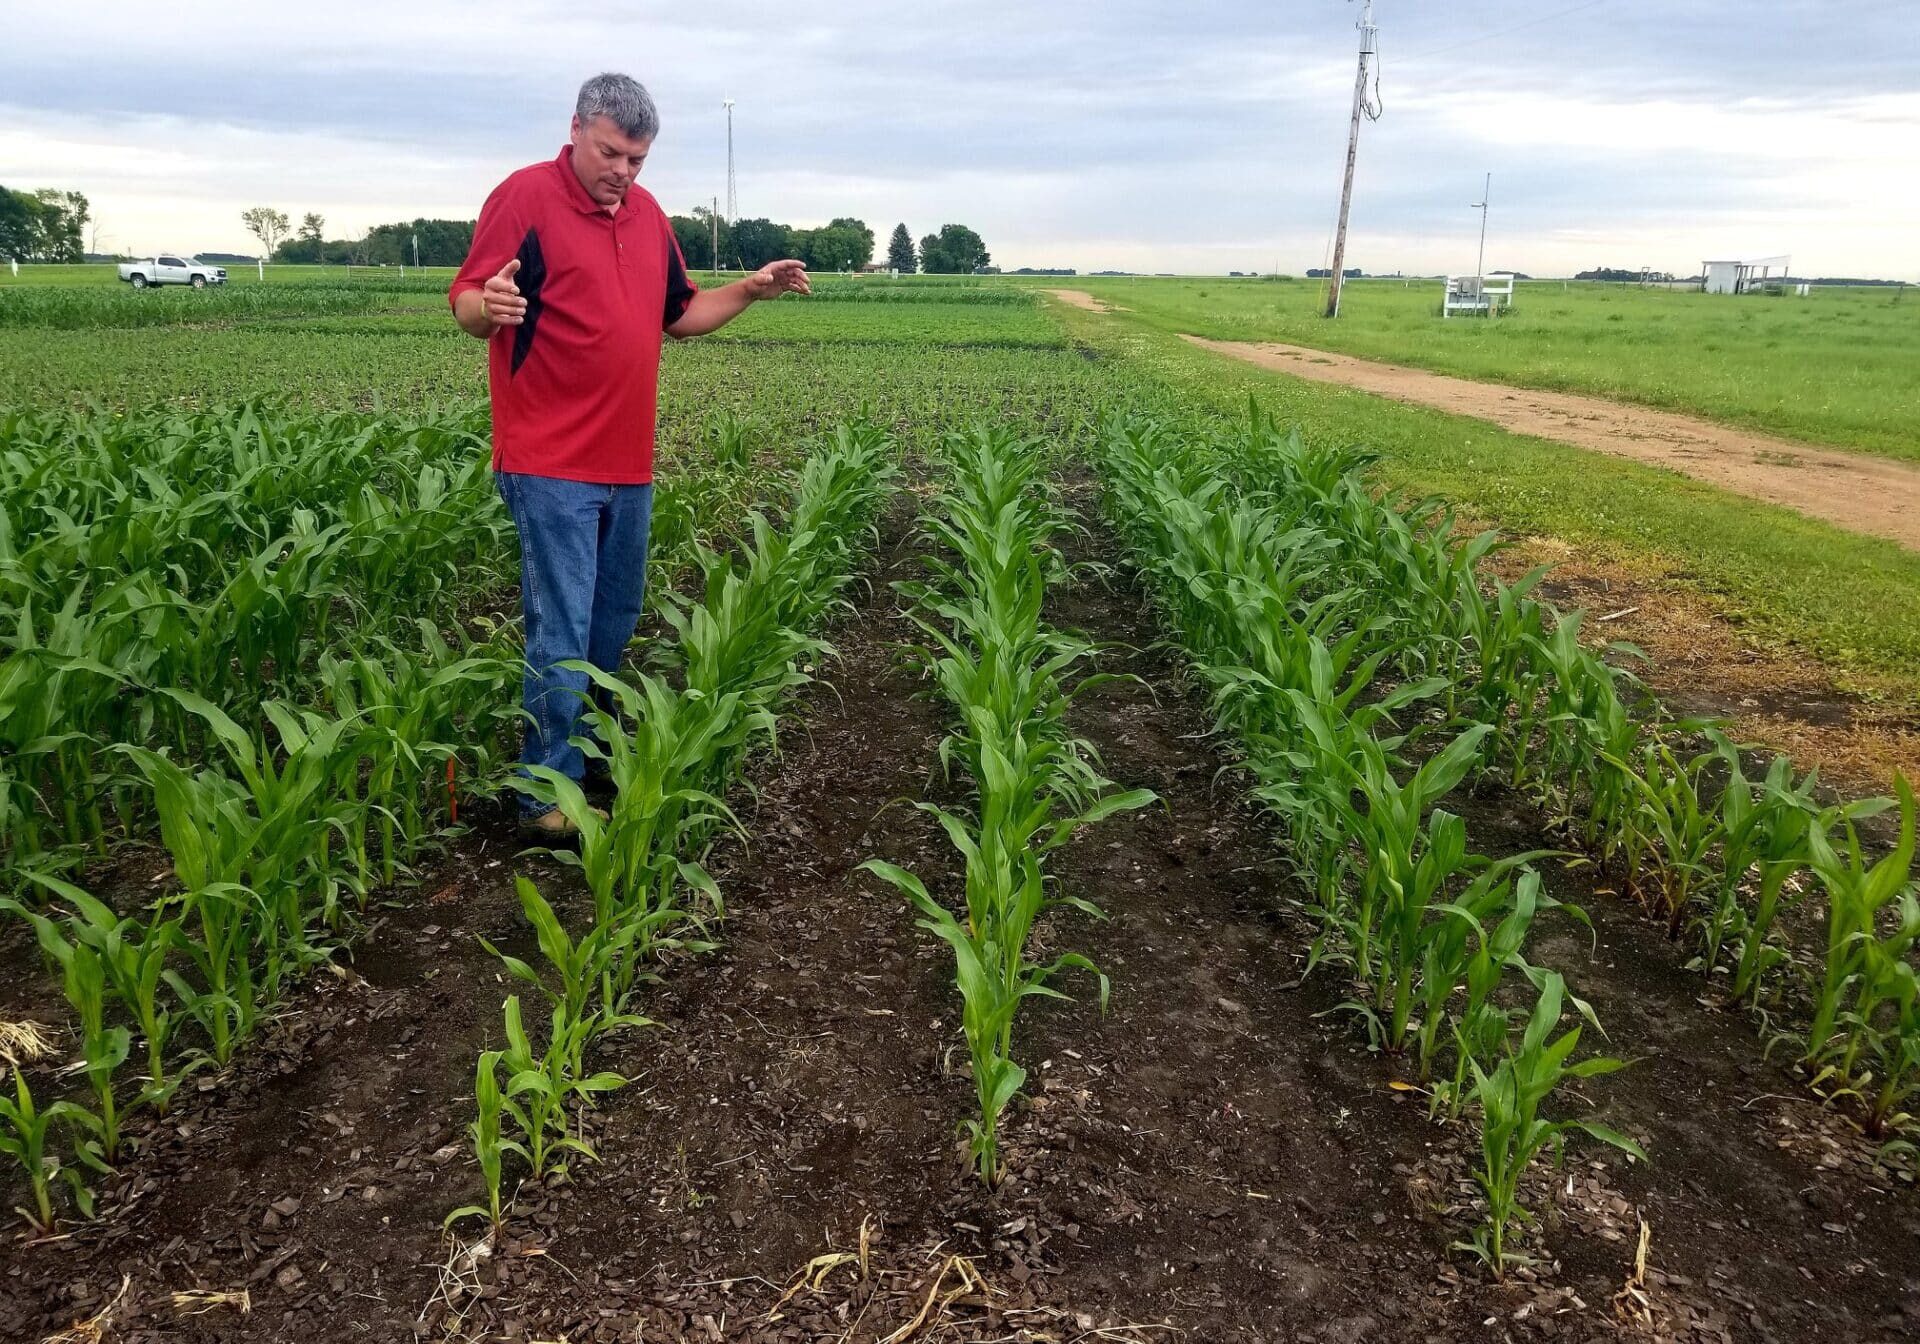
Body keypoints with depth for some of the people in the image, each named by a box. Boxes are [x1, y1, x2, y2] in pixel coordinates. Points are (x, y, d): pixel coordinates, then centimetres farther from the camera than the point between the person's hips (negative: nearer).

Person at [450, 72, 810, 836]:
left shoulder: (648, 213, 13)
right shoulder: (525, 197, -7)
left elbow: (680, 314, 22)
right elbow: (466, 307, -11)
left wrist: (750, 291, 9)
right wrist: (487, 306, -34)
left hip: (629, 464, 7)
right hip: (551, 465, -7)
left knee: (614, 624, 17)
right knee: (561, 634, -7)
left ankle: (592, 748, 34)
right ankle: (550, 795, 1)